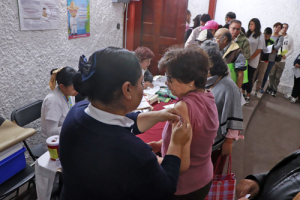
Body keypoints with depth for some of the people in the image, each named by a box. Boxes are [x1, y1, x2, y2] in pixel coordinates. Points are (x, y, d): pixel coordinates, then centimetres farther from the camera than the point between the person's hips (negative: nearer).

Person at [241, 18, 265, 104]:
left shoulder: (260, 37, -7)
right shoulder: (248, 34, 7)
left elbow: (259, 50, -8)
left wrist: (250, 58, -12)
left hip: (253, 61, -4)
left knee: (250, 78, 2)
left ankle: (248, 96, 13)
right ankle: (243, 92, 25)